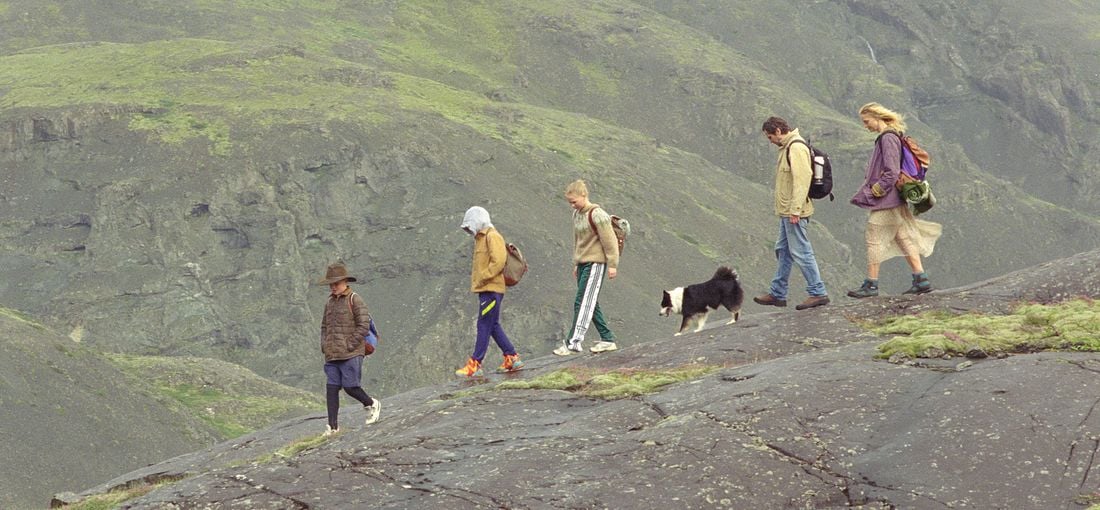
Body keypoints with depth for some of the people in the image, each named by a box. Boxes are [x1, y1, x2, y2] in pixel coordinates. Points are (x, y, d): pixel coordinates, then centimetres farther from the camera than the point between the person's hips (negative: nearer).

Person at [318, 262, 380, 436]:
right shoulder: (330, 302, 15)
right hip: (332, 356, 6)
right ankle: (333, 425, 0)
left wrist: (349, 346, -13)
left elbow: (364, 326, -10)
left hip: (351, 354, -6)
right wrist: (324, 345, 10)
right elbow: (324, 326, 25)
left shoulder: (355, 300, -5)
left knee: (350, 387, -7)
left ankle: (372, 404, 19)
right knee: (331, 388, -1)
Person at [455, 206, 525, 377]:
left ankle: (474, 365, -9)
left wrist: (482, 278, -18)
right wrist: (474, 276, 10)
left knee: (484, 326, -8)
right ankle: (512, 358, 15)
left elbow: (498, 262, -20)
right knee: (493, 326, 11)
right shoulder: (481, 238, 20)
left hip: (491, 289, -10)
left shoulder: (492, 236, -10)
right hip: (486, 290, 10)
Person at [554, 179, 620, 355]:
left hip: (595, 263, -9)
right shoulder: (577, 214, 12)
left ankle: (573, 342, -15)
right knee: (590, 304, 9)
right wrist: (576, 264, 22)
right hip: (582, 263, 9)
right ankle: (607, 339, 15)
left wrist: (612, 265, -13)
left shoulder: (596, 214, -13)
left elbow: (609, 240, -13)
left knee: (583, 303, -12)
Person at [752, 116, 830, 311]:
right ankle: (777, 294, 21)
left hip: (794, 213, -11)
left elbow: (802, 178, -23)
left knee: (800, 251, -8)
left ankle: (818, 293, -4)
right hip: (787, 212, 11)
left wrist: (795, 210, -24)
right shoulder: (787, 147, 16)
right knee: (783, 251, 15)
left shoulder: (796, 148, -16)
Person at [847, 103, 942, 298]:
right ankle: (921, 279, 9)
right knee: (903, 238, 10)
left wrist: (878, 190, -15)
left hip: (885, 200, -10)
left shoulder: (887, 138, -16)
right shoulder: (891, 136, 14)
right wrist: (874, 188, 13)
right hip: (895, 201, 10)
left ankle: (871, 284, -1)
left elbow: (892, 172, -22)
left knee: (874, 238, -4)